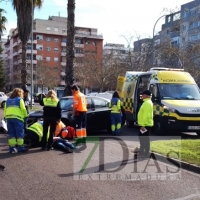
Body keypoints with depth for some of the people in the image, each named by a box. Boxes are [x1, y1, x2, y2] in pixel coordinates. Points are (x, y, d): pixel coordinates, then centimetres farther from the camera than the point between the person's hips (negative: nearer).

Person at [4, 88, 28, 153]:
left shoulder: (8, 100, 19)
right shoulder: (19, 99, 3)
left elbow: (5, 109, 14)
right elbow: (23, 109, -5)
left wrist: (6, 117, 17)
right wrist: (26, 116, 6)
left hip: (8, 118, 5)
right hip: (17, 118, -5)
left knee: (11, 133, 8)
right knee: (20, 133, 1)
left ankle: (12, 148, 7)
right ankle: (20, 147, 1)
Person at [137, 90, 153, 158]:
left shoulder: (147, 103, -18)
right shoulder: (147, 102, 16)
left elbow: (146, 115, -25)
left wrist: (143, 125, -25)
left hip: (145, 124, -11)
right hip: (145, 124, 11)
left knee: (145, 139, -5)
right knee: (142, 138, 16)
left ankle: (145, 153, 1)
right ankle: (142, 152, 24)